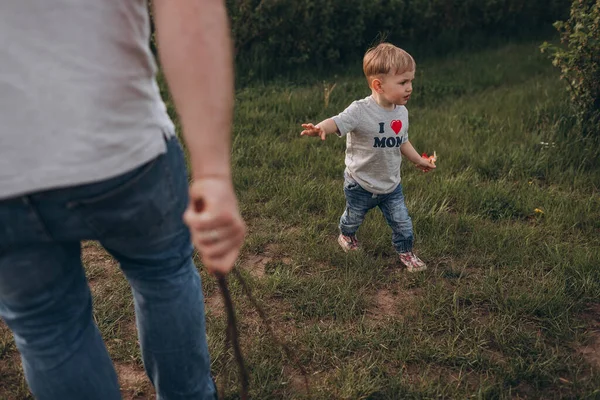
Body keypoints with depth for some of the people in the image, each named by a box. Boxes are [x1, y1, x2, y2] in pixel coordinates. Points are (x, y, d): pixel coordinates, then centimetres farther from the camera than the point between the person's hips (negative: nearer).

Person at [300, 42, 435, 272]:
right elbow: (337, 122, -42)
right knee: (353, 218, 23)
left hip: (391, 185, 4)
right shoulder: (360, 111, -27)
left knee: (402, 224, 10)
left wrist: (419, 160, 19)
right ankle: (346, 235, 57)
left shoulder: (402, 112, -5)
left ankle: (405, 252, 39)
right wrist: (321, 128, -64)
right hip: (360, 185, -4)